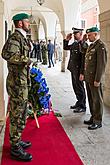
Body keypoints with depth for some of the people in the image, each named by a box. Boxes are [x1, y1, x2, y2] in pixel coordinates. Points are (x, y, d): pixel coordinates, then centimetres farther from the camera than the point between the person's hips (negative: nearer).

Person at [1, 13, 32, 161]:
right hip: (17, 83, -10)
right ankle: (15, 149, 12)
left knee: (20, 114, 19)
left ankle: (16, 140, 33)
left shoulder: (21, 37, 16)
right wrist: (26, 60, -25)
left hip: (21, 82, 10)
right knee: (17, 116, -1)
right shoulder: (15, 37, -16)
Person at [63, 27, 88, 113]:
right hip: (73, 70, 8)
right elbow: (65, 48, 25)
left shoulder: (84, 45, -16)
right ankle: (79, 103, 32)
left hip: (78, 71, -8)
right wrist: (66, 40, 8)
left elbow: (84, 60, -20)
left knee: (80, 89, 2)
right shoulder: (75, 43, 10)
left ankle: (82, 107, 14)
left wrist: (82, 73, -22)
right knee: (76, 87, 17)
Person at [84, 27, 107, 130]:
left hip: (94, 79, -9)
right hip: (88, 78, 9)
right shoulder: (91, 45, 15)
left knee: (97, 100, 2)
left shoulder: (101, 46, -14)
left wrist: (97, 80, -20)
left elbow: (102, 64, -19)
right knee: (91, 99, 16)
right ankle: (93, 117, 29)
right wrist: (84, 74, 15)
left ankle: (97, 122, 13)